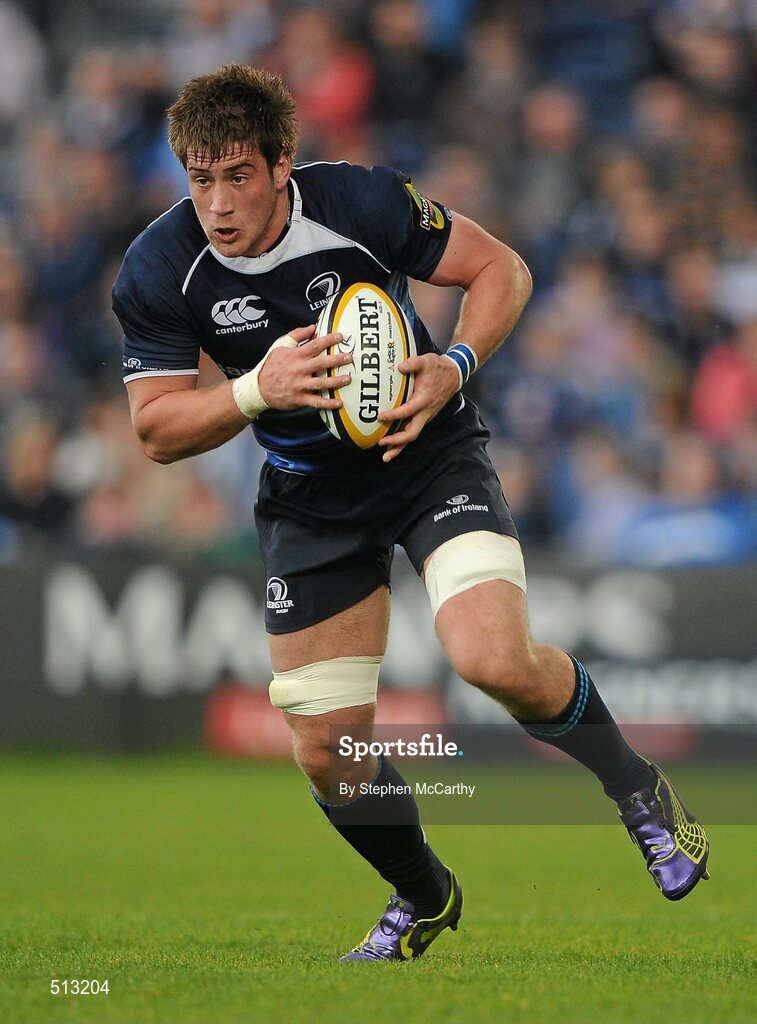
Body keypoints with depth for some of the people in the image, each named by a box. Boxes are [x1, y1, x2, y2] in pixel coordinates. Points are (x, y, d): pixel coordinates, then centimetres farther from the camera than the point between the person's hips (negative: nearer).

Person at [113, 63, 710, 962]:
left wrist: (455, 366, -26)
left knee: (497, 660, -27)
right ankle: (422, 900, 31)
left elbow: (501, 268, -8)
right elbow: (157, 431, -11)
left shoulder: (363, 203, -21)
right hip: (308, 499, 3)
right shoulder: (157, 272, -16)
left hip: (432, 456, -3)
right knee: (325, 747, 1)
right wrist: (258, 390, -29)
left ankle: (639, 793, 2)